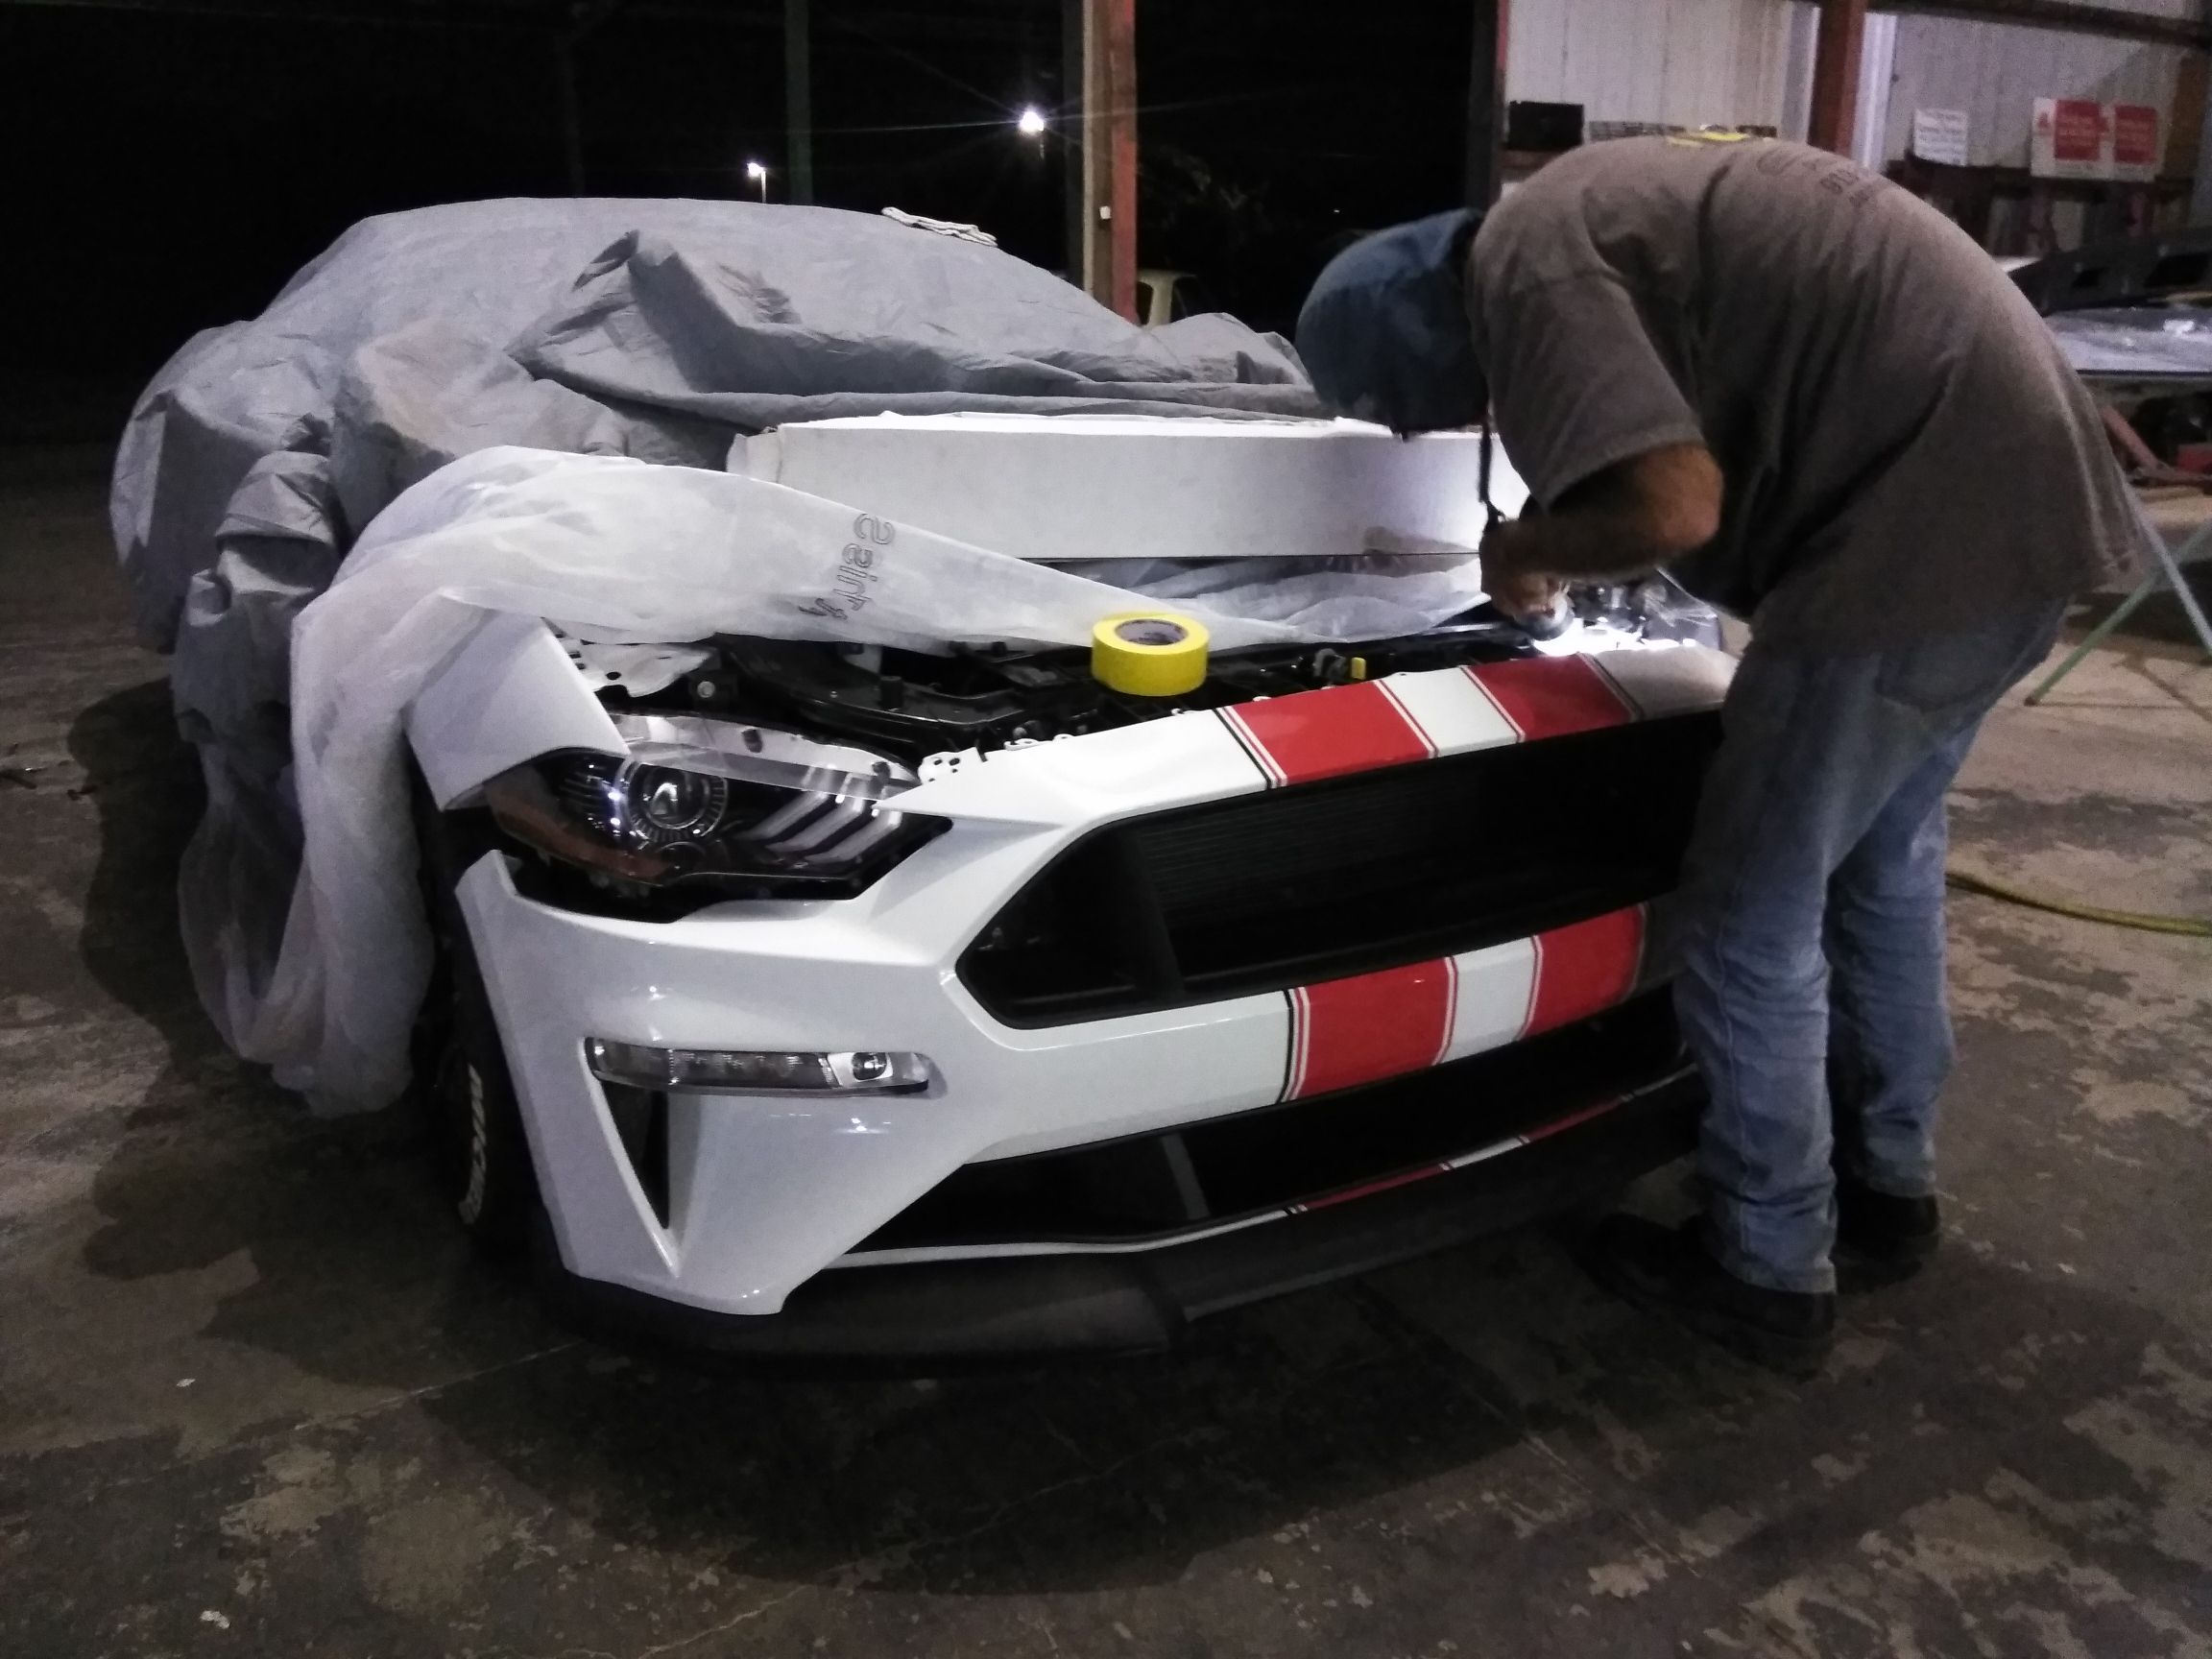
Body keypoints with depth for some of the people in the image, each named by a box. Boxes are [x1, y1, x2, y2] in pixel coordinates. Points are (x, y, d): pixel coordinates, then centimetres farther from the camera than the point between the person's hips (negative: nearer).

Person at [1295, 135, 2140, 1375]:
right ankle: (1889, 1188, 39)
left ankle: (1769, 1272, 17)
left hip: (1924, 517, -10)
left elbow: (1674, 506, -23)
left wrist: (1530, 549, -3)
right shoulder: (1582, 218, 18)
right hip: (2014, 476, 10)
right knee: (1886, 859, 23)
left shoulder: (1524, 268, -12)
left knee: (1755, 922, 1)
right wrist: (1573, 546, 19)